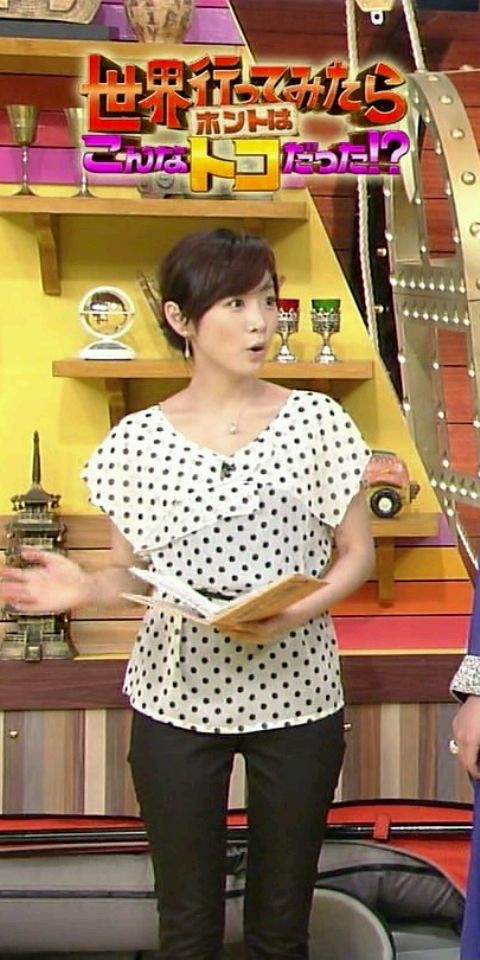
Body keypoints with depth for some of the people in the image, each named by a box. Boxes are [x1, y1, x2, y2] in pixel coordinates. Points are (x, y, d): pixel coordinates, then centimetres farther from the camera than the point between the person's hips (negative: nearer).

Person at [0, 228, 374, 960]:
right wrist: (85, 589, -16)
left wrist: (297, 612, -16)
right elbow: (130, 572, 6)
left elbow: (357, 555, 2)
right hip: (176, 697, 0)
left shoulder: (316, 420, -3)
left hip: (296, 694, 0)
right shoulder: (136, 441, -3)